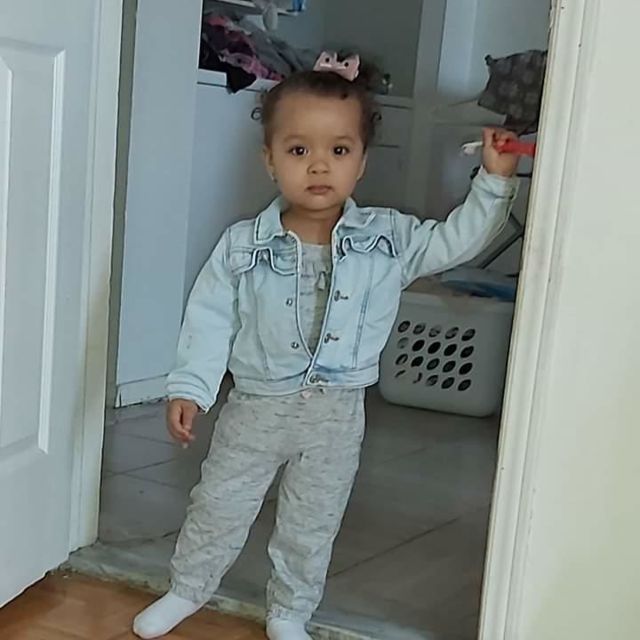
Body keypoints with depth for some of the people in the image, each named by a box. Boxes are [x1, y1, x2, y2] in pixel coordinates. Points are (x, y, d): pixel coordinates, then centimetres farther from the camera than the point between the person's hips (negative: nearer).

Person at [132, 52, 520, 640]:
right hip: (256, 407, 0)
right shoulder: (242, 246, -12)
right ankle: (188, 588, 41)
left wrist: (495, 181, -16)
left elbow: (459, 240, -6)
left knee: (312, 525, 16)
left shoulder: (387, 238, -9)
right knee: (219, 505, 16)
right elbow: (211, 319, -7)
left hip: (336, 416, 1)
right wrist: (190, 388, -11)